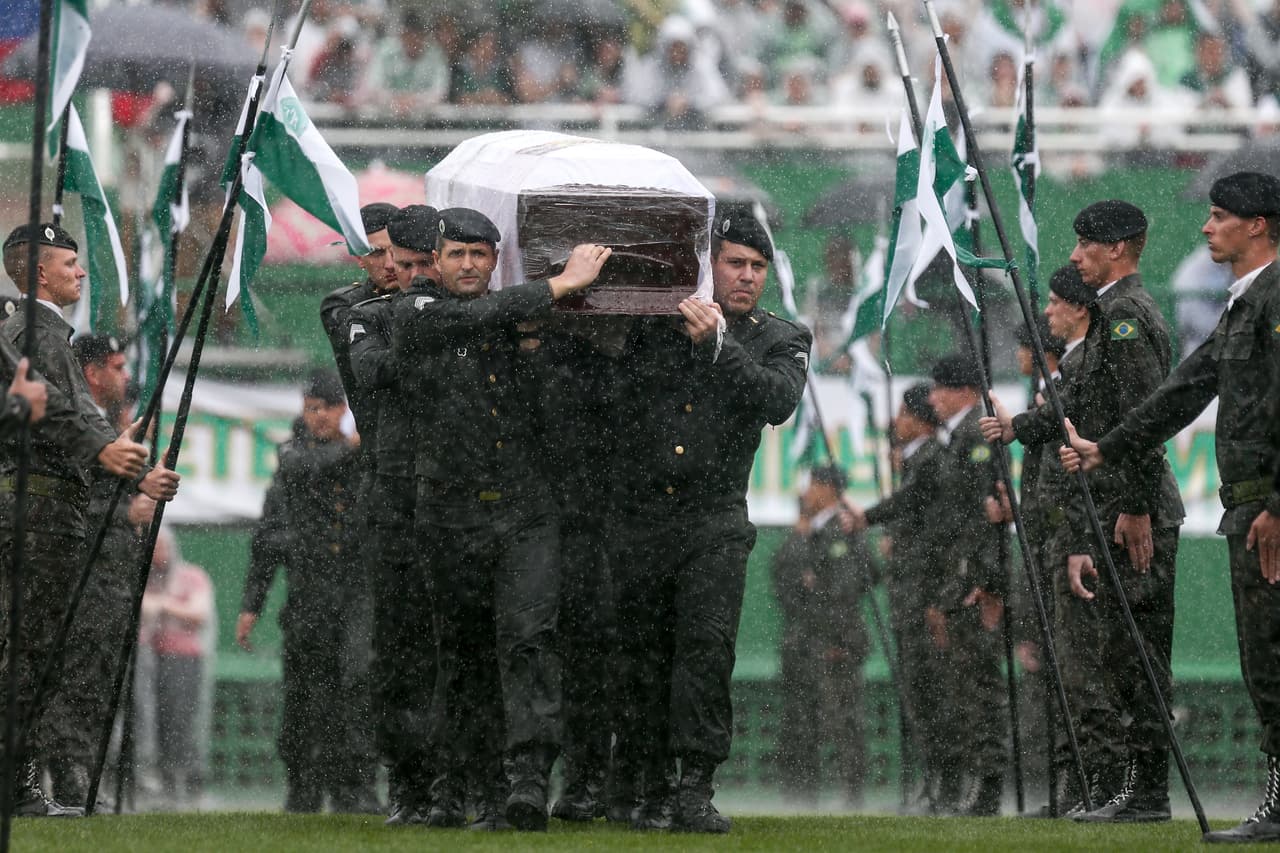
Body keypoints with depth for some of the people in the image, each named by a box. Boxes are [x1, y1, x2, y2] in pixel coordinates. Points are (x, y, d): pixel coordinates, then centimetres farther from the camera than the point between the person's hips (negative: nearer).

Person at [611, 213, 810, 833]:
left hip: (713, 523, -2)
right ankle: (654, 790, 11)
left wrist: (716, 344, -19)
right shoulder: (656, 324, 9)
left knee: (708, 645, -16)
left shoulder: (782, 341, 8)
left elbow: (777, 400, -11)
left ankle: (696, 790, -17)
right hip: (639, 518, 2)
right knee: (642, 658, 3)